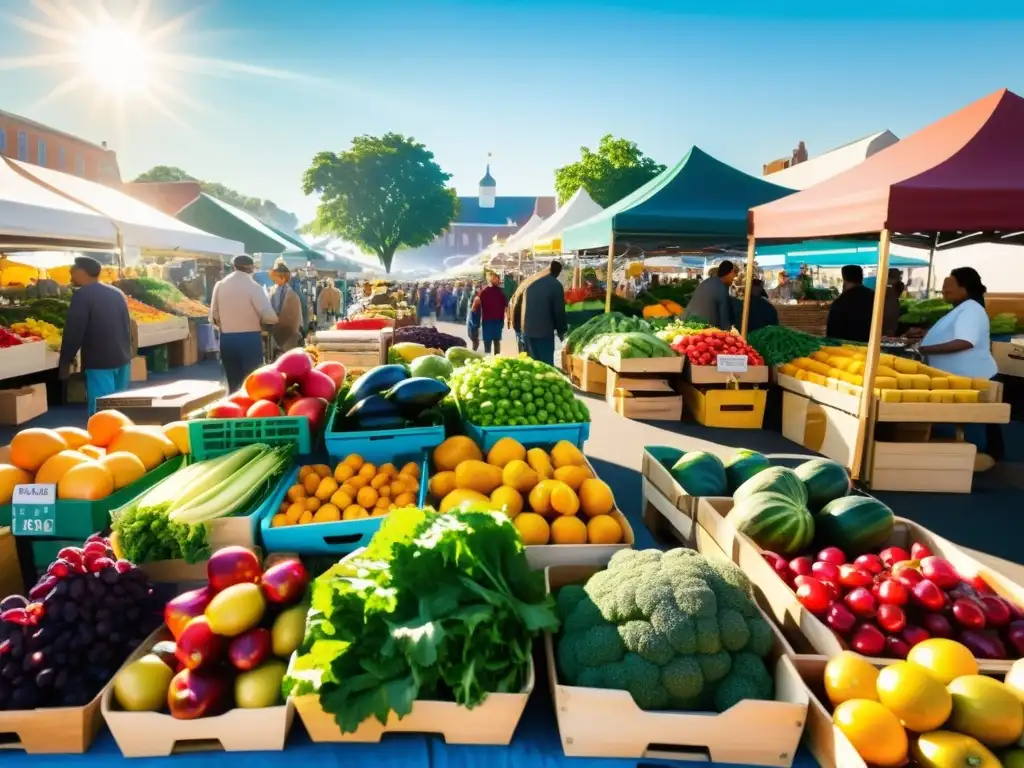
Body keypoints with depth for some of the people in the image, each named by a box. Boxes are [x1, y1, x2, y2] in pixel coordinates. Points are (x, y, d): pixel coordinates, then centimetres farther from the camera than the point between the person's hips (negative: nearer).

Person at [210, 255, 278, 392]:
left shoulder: (220, 285, 3)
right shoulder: (254, 287, -10)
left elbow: (213, 316, 4)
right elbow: (270, 317, -15)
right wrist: (258, 319, 7)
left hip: (226, 339, 4)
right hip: (250, 339, -4)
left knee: (234, 385, 12)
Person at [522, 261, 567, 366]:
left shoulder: (532, 282, 11)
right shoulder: (556, 285, -7)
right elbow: (559, 311, -6)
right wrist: (561, 331, 6)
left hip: (528, 329, 6)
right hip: (544, 331, -6)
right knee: (546, 363, -1)